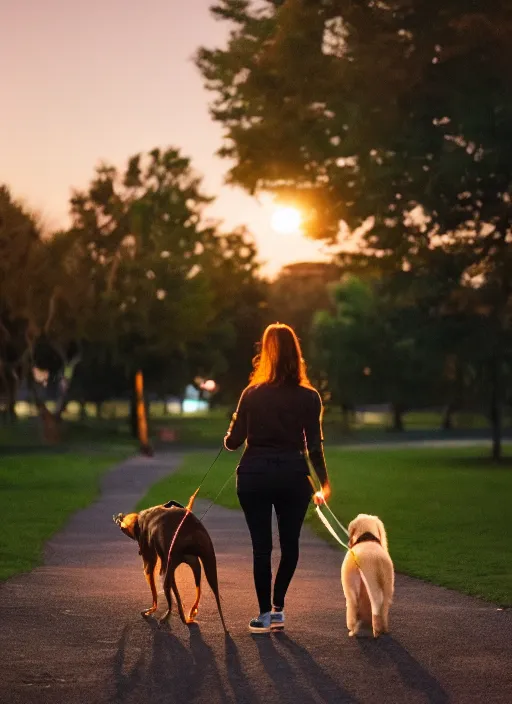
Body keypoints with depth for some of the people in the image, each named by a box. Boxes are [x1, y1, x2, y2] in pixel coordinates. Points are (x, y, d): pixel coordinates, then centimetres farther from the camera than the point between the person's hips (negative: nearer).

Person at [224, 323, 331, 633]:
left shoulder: (252, 394, -5)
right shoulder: (309, 397, -5)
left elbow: (233, 441, -3)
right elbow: (315, 445, -4)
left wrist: (229, 437, 20)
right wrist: (324, 482, 7)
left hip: (255, 476, 0)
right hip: (293, 476, 0)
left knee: (262, 545, 5)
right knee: (290, 543, 15)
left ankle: (265, 614, 6)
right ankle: (278, 608, 15)